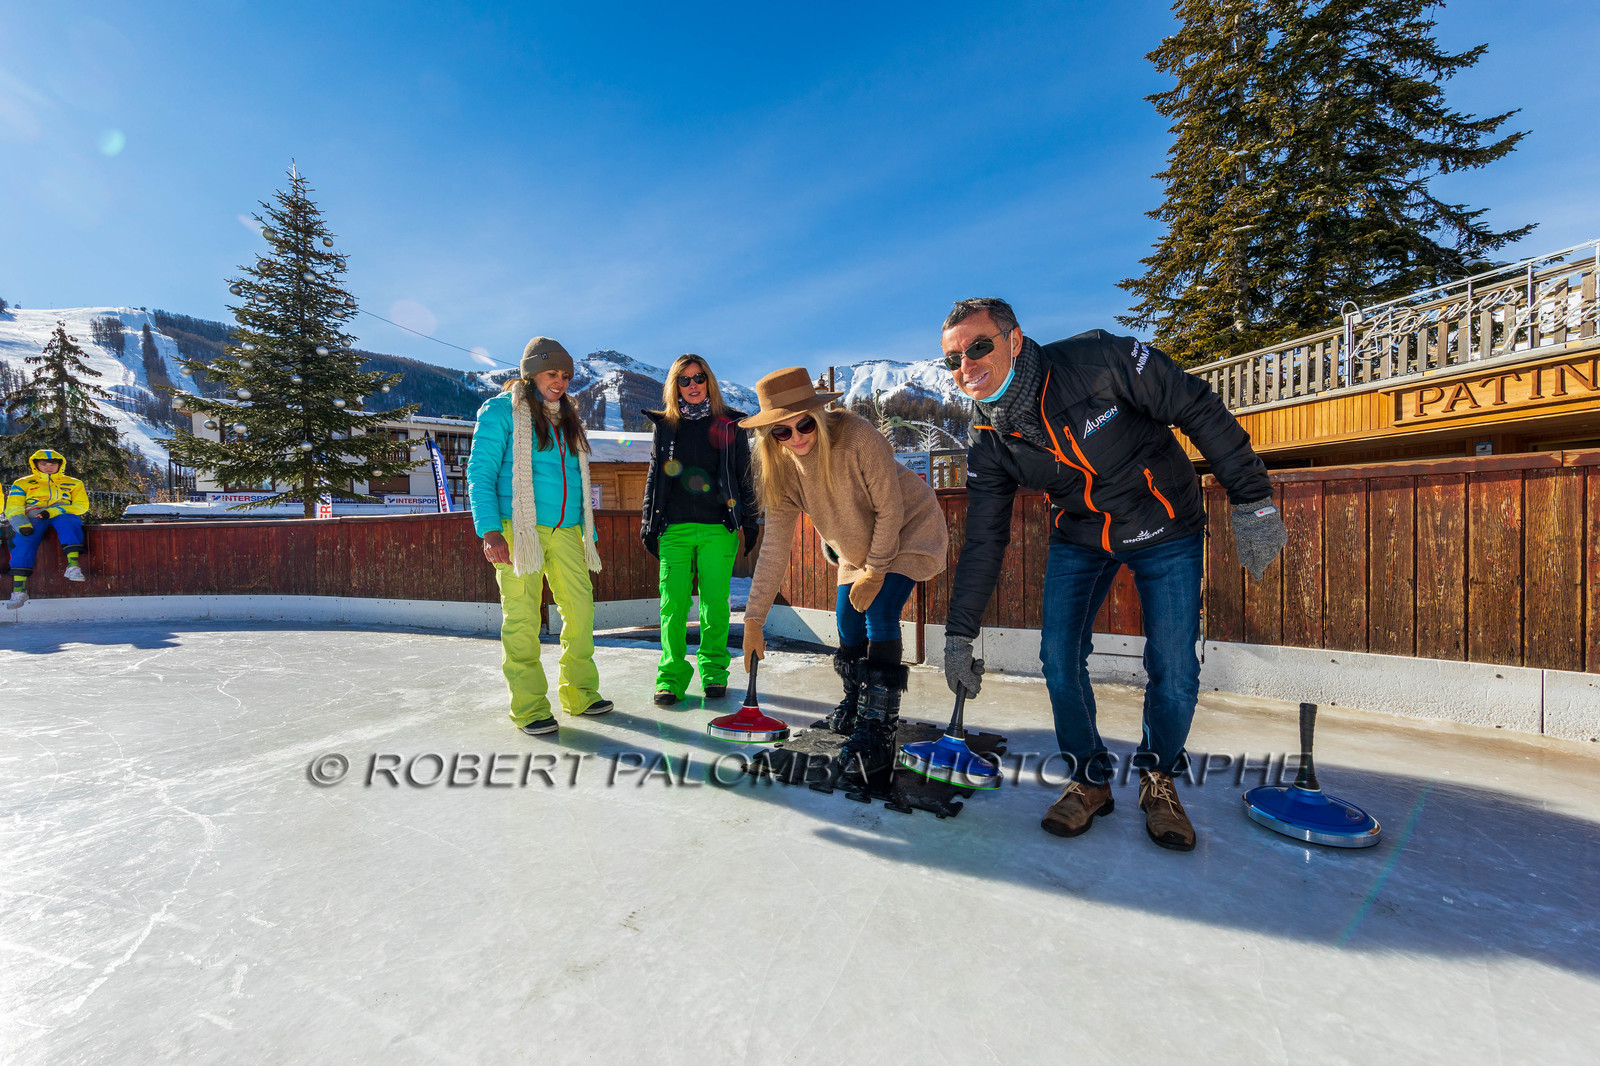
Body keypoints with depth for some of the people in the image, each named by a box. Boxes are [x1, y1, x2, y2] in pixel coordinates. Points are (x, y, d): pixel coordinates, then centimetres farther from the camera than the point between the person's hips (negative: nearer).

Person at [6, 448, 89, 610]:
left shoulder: (73, 484, 20)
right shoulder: (23, 483, 20)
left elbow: (82, 505, 5)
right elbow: (13, 508, 7)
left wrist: (52, 512, -14)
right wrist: (22, 524, -16)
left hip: (64, 515, -1)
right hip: (33, 517, 1)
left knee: (68, 522, -38)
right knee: (25, 538, -31)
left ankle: (73, 565, -54)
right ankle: (19, 590, -35)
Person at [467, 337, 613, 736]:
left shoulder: (567, 420, 20)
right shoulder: (501, 411, 1)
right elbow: (479, 473, -5)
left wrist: (587, 533, 18)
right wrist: (490, 530, -15)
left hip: (565, 531, 6)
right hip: (519, 530, -5)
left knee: (580, 610, 2)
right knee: (522, 618, -3)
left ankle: (580, 694, 18)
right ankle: (529, 709, 8)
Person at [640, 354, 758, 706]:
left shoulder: (730, 423, 7)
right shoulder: (665, 425, 12)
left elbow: (744, 474, 9)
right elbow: (655, 475, 16)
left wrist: (749, 520, 5)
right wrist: (648, 522, 12)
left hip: (718, 527, -1)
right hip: (674, 528, 1)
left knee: (715, 603, 1)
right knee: (673, 603, -2)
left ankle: (714, 671, 17)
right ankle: (672, 675, 9)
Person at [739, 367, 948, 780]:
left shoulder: (857, 437, -32)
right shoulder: (783, 471, -15)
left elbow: (891, 511, -24)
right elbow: (774, 549, -13)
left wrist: (875, 571, -20)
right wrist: (753, 619, -14)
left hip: (909, 529, -6)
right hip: (858, 546, 6)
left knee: (879, 612, -21)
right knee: (848, 619, 6)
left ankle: (877, 733, -12)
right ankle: (854, 706, 32)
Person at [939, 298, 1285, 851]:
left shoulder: (1099, 359, -26)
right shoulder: (987, 441, -13)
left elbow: (1200, 410, -15)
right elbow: (983, 541, -8)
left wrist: (1252, 498, -14)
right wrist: (959, 634, -7)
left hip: (1166, 531, -2)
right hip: (1079, 540, 3)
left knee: (1174, 672, -6)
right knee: (1059, 661, -7)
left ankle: (1159, 779, 24)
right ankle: (1090, 779, 19)